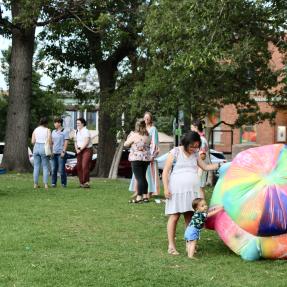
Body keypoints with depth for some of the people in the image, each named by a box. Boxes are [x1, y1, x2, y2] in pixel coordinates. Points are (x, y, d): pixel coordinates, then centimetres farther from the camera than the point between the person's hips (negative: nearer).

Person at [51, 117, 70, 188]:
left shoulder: (65, 132, -3)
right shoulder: (53, 132, 15)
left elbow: (66, 142, -7)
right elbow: (52, 142, 18)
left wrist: (63, 152, -14)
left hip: (61, 153, -6)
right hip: (54, 153, 6)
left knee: (61, 169, -6)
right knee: (54, 169, 3)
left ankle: (64, 183, 3)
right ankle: (53, 183, 9)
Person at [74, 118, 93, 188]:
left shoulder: (86, 131, -11)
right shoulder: (77, 131, 14)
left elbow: (86, 142, -18)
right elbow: (76, 141, 17)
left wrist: (80, 149, -14)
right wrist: (76, 149, 0)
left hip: (87, 150, -8)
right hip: (79, 151, 8)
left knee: (85, 166, -16)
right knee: (79, 166, 3)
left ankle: (86, 182, -14)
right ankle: (81, 183, 9)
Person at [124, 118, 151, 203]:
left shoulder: (134, 135, -11)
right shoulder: (147, 136, 6)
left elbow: (125, 144, -2)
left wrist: (129, 138, 13)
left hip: (136, 159, -6)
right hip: (146, 158, 6)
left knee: (139, 178, -6)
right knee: (143, 177, 16)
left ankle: (139, 197, -7)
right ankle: (145, 196, 20)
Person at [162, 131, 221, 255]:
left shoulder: (195, 154, 14)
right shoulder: (175, 152, -2)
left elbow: (205, 167, 25)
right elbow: (165, 171, -3)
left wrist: (219, 165, 13)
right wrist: (166, 188, -10)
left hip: (192, 191, 5)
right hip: (177, 190, -5)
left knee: (190, 217, 2)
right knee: (174, 216, -4)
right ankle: (171, 246, -1)